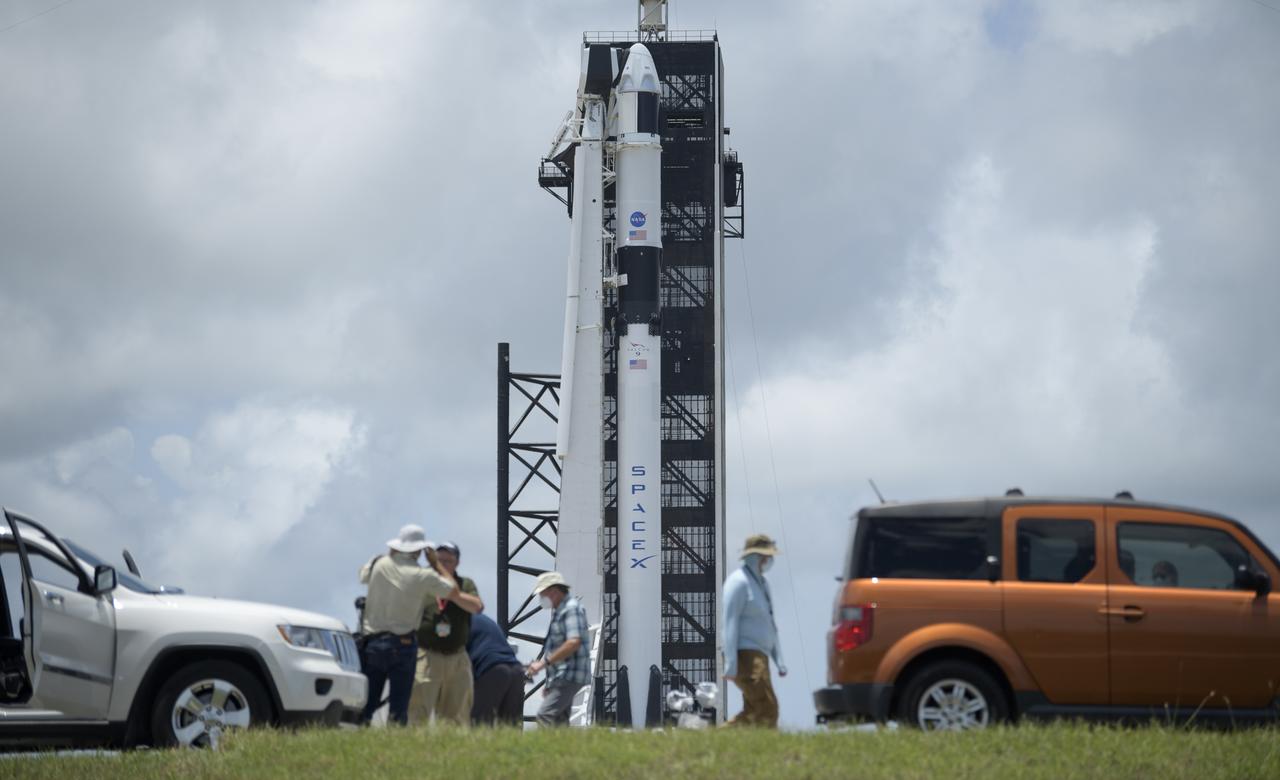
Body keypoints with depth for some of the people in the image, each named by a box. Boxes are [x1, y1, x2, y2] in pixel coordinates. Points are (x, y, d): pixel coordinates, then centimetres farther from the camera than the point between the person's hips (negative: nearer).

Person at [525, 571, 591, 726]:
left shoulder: (571, 608, -10)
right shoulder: (558, 611, 20)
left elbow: (573, 642, -23)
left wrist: (544, 662, -23)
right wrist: (550, 683, 22)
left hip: (569, 675, -10)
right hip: (560, 676, 10)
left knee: (545, 716, -21)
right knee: (559, 720, 7)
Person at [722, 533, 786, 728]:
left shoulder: (762, 583, 21)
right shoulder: (739, 581, -9)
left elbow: (769, 626, 25)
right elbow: (730, 622, -15)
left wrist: (779, 660, 19)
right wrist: (731, 662, -22)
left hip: (758, 656, 10)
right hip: (745, 655, -10)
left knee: (753, 712, 6)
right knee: (767, 707, -17)